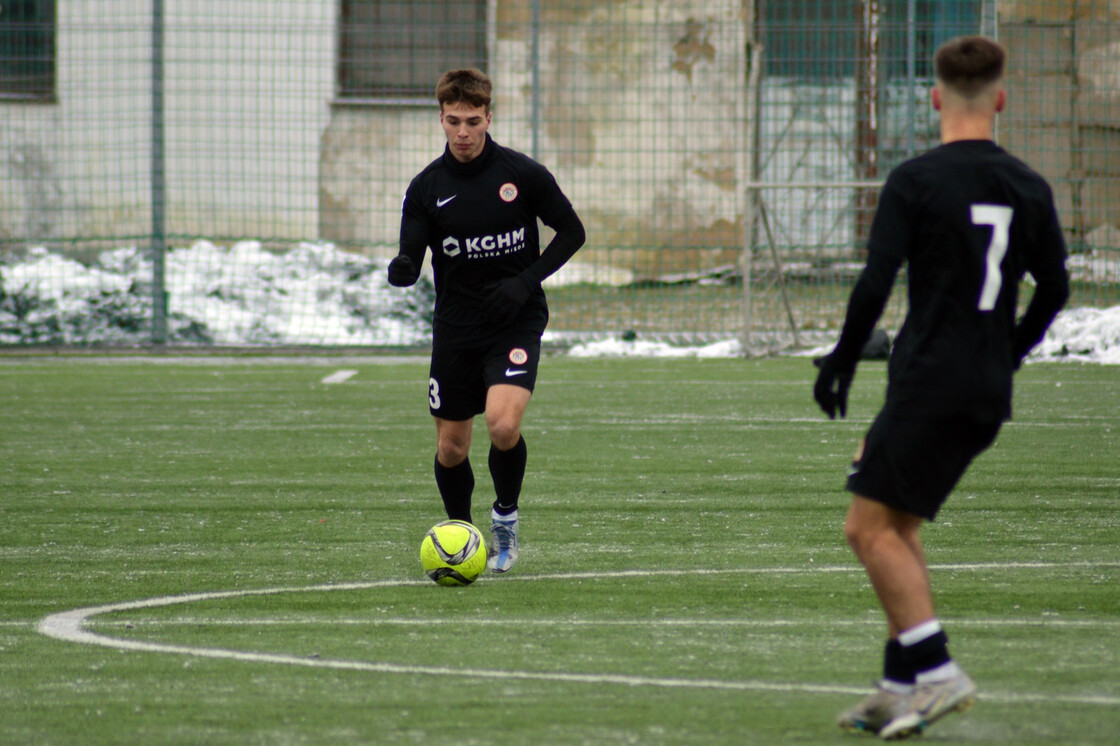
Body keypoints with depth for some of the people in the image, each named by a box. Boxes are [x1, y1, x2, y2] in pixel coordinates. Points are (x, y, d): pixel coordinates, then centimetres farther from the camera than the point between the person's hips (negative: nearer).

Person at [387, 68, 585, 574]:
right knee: (451, 447, 6)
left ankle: (506, 518, 2)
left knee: (503, 422, -24)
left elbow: (571, 232, 2)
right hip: (455, 329, 3)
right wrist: (402, 270, -27)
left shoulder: (523, 174, -6)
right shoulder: (427, 187, -1)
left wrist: (527, 281, -11)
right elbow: (411, 258, -2)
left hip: (516, 322, -3)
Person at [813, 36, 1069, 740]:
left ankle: (936, 669, -16)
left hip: (929, 383, -7)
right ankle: (900, 683, 12)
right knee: (899, 527, 16)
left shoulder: (915, 181, -9)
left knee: (871, 526, -4)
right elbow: (1055, 288, 14)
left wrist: (841, 362, -2)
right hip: (988, 393, 7)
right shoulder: (1028, 187, 8)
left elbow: (875, 284, -13)